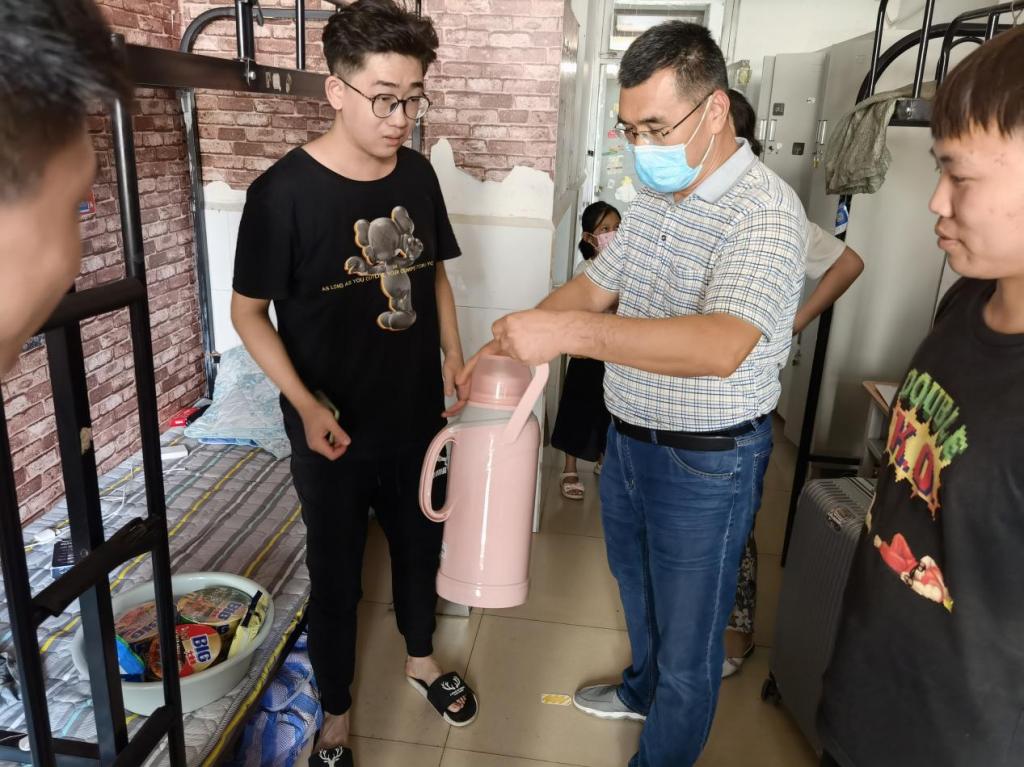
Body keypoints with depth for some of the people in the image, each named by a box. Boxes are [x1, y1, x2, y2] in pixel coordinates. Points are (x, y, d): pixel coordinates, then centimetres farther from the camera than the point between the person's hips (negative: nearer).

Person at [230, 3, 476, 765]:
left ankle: (421, 657, 52)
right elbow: (249, 312, -11)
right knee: (336, 576, 14)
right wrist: (306, 405, -21)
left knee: (421, 544, 23)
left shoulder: (418, 173, -3)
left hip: (418, 419, 5)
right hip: (335, 436, -4)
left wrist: (454, 356, -1)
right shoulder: (284, 192, -18)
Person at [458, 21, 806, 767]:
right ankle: (644, 688, 57)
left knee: (688, 641, 11)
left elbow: (722, 346, -38)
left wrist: (571, 332, -44)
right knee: (637, 586, 30)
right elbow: (594, 286, 9)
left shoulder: (765, 210, -23)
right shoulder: (653, 198, 4)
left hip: (707, 463, -8)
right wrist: (508, 345, -5)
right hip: (629, 441, 8)